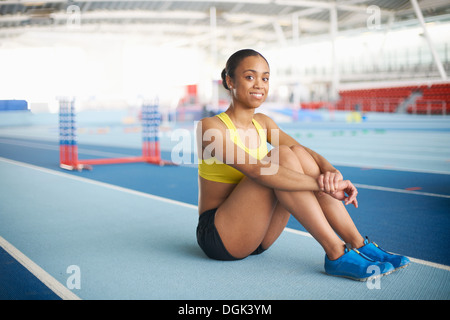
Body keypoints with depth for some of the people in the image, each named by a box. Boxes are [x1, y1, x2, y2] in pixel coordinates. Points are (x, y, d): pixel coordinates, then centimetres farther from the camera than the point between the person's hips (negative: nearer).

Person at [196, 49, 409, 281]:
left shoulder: (263, 123, 10)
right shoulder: (210, 127, -14)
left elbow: (306, 152, -4)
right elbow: (256, 170, -29)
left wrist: (331, 171, -26)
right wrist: (321, 185, -33)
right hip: (218, 236, -6)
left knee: (298, 153, -14)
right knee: (283, 155, -24)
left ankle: (358, 244, -16)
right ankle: (336, 253, -26)